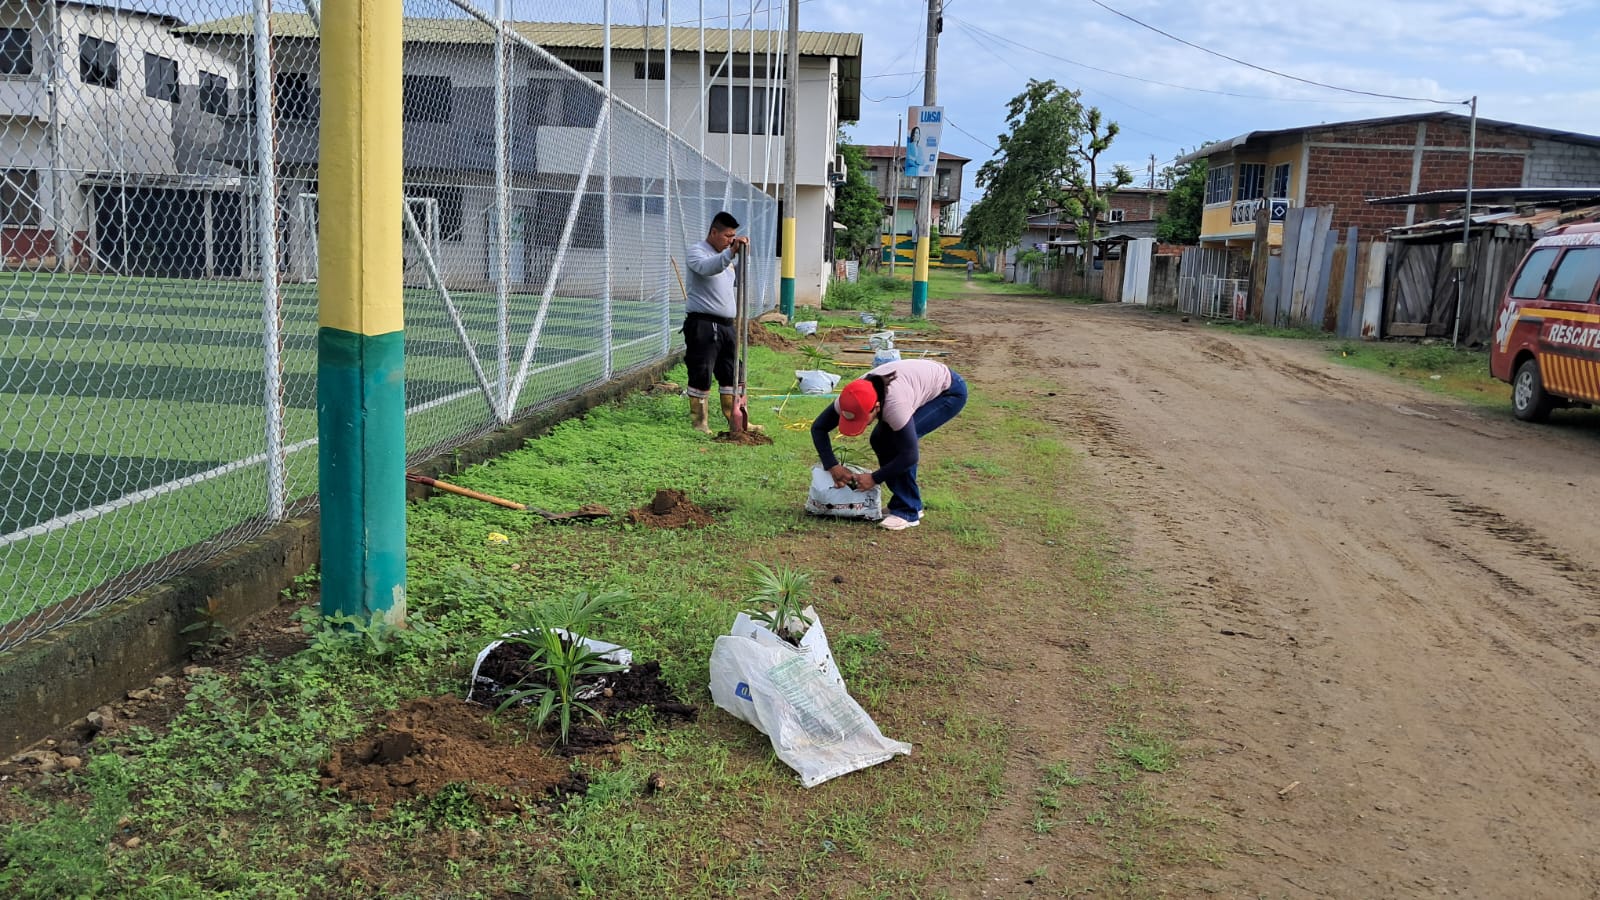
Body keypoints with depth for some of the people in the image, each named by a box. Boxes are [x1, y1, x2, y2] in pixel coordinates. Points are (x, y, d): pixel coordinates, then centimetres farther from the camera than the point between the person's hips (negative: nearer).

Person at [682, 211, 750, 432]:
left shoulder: (725, 256, 20)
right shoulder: (697, 251, -7)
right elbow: (707, 267, -32)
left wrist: (736, 316, 23)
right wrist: (731, 252, -47)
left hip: (726, 325, 8)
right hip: (703, 324, -8)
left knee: (732, 373, 10)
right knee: (701, 374, -5)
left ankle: (736, 419, 17)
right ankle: (699, 421, 4)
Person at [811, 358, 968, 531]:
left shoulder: (894, 405, -41)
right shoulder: (854, 397, -22)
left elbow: (910, 455, -34)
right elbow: (818, 427, -11)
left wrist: (874, 478, -24)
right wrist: (832, 466, -20)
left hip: (950, 391, -7)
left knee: (900, 439, -24)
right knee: (880, 439, -4)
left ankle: (907, 511, -13)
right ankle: (911, 505, 8)